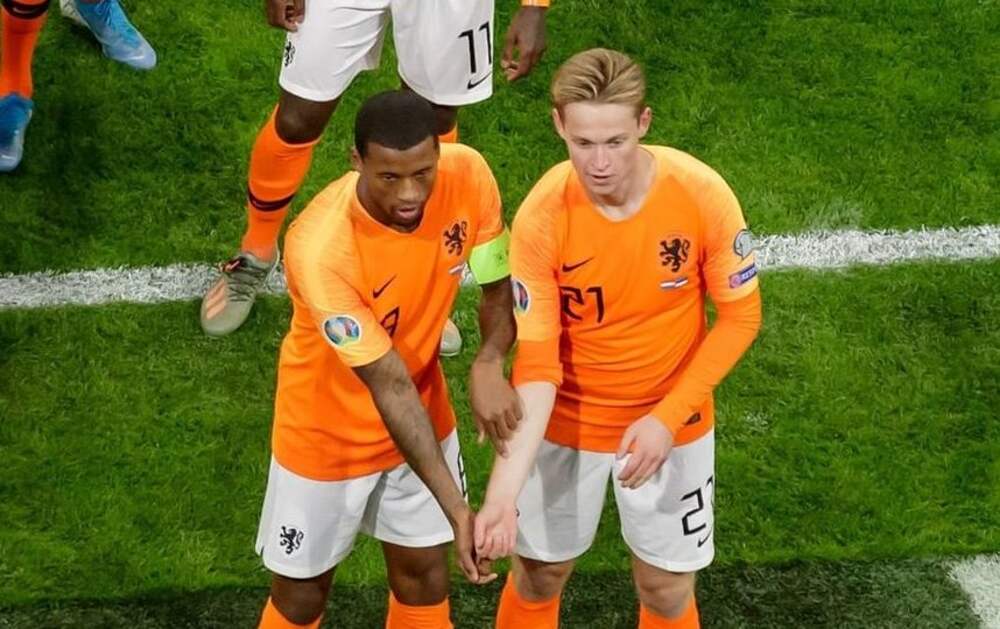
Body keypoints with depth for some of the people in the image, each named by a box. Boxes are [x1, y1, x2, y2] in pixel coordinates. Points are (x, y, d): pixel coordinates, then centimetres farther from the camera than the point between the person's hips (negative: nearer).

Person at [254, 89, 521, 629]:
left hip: (425, 416, 4)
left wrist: (489, 364, -31)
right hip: (330, 431, -4)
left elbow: (500, 287, -9)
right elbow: (390, 384, -34)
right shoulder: (319, 247, -37)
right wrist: (456, 508, -37)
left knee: (424, 578, 18)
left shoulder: (468, 176, -24)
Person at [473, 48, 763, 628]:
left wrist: (667, 417, -19)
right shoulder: (541, 219, -25)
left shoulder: (701, 194, -24)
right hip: (567, 420, 0)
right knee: (540, 576, 15)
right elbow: (537, 363, -23)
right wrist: (505, 488, -34)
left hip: (672, 420, 1)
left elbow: (741, 317, -11)